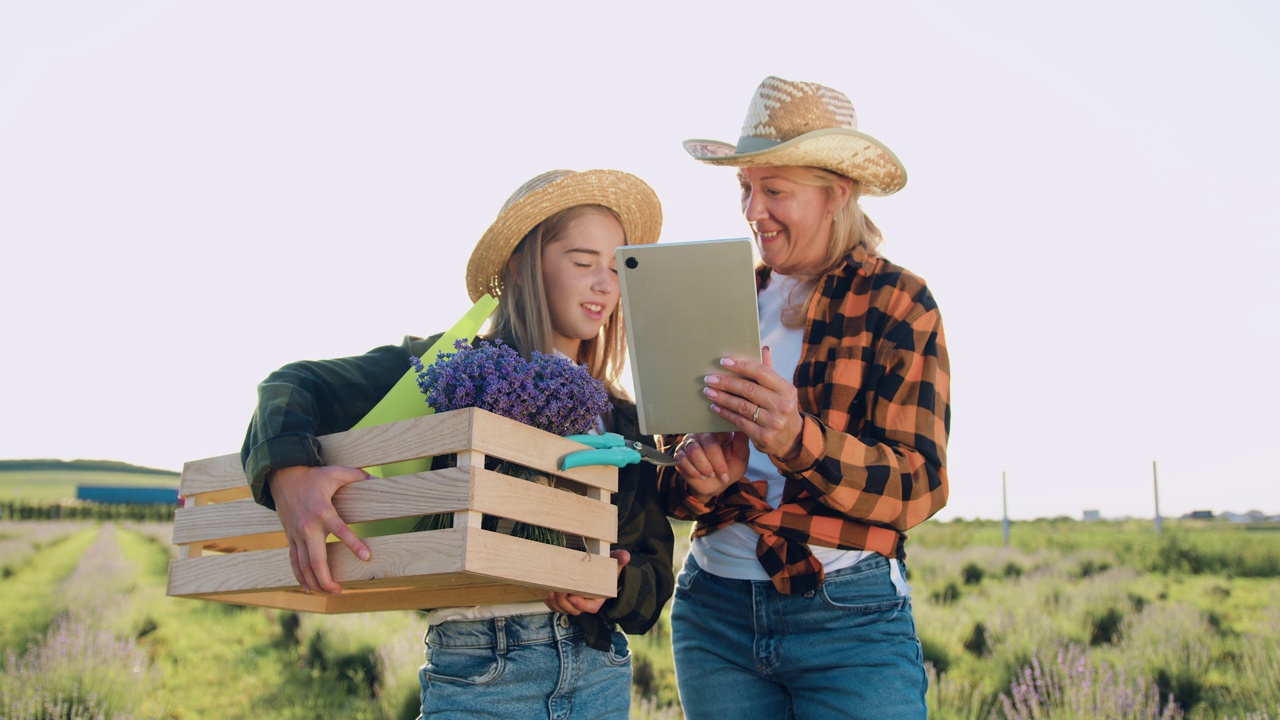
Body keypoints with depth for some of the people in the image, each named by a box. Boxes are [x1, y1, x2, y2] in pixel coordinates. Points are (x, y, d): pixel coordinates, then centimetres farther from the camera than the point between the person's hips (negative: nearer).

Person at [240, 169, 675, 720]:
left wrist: (613, 588, -10)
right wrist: (288, 474, -23)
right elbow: (294, 387, -2)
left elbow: (655, 566, 13)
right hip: (477, 670, -4)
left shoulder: (623, 420, 12)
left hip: (601, 673, 4)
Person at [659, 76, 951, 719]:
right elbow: (673, 489, 9)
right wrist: (697, 477, -15)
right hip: (713, 611, 4)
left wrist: (797, 439, -28)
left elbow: (918, 486, -12)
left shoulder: (897, 302, -3)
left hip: (850, 616, -4)